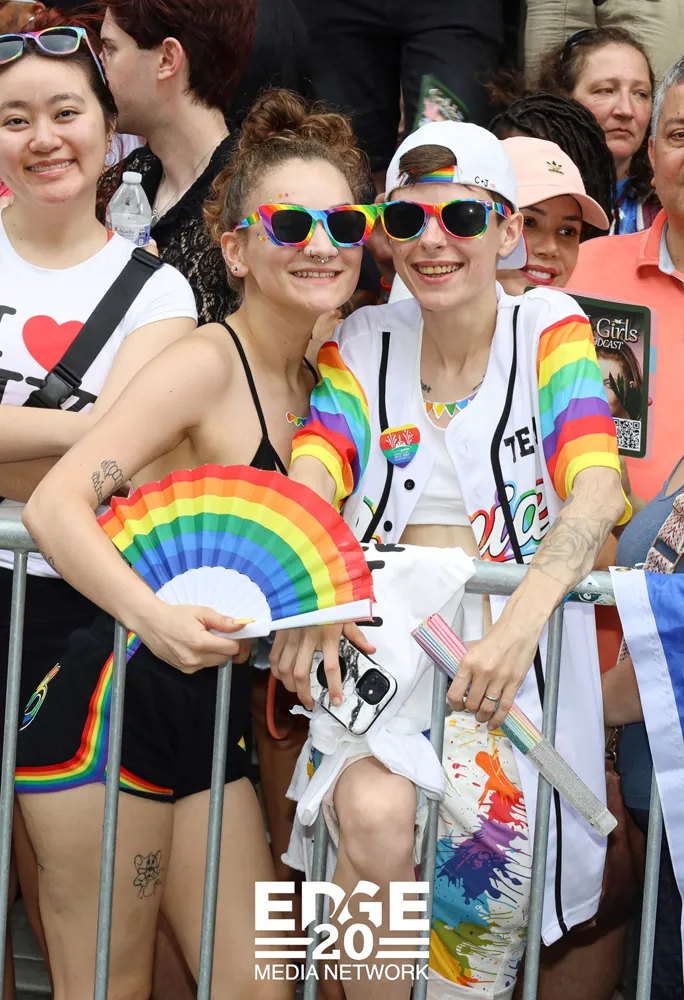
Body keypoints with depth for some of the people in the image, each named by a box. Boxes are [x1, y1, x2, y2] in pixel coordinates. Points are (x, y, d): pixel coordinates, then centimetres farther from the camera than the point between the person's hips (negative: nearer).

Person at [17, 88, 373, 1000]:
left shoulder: (315, 382, 12)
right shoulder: (207, 362, -12)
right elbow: (54, 503, -22)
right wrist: (156, 618, -36)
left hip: (209, 718, 8)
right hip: (113, 701, -8)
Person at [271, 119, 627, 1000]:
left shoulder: (550, 330, 1)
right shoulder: (363, 343, 8)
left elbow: (598, 491, -13)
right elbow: (307, 486, -5)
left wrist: (519, 622, -32)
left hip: (519, 663, -1)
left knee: (489, 815, -29)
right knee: (375, 815, -28)